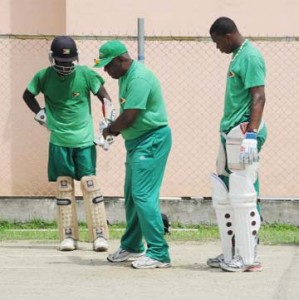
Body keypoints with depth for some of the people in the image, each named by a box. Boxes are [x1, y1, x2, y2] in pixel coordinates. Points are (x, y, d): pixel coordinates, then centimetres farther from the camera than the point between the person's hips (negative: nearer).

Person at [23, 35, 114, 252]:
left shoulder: (85, 74, -9)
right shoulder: (44, 77, -3)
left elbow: (104, 97, -2)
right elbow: (28, 95, 13)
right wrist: (40, 114, 1)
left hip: (84, 139, -2)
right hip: (59, 141, 2)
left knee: (90, 183, -6)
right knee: (63, 185, 3)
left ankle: (100, 234, -4)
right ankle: (68, 236, 8)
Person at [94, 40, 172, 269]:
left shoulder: (139, 78, -21)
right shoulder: (126, 77, 13)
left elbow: (128, 118, -23)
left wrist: (110, 129, -4)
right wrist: (114, 129, -2)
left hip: (151, 140, -11)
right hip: (137, 142, 11)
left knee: (143, 196, -14)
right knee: (131, 196, 17)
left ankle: (159, 253, -12)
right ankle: (132, 246, 30)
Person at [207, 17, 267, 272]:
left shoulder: (250, 57, -13)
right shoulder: (238, 56, 17)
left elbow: (259, 97, -20)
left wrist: (251, 134, -27)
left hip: (243, 132, -11)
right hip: (231, 134, 11)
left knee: (243, 197, -8)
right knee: (222, 197, 14)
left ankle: (249, 258, -5)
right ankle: (231, 254, 21)